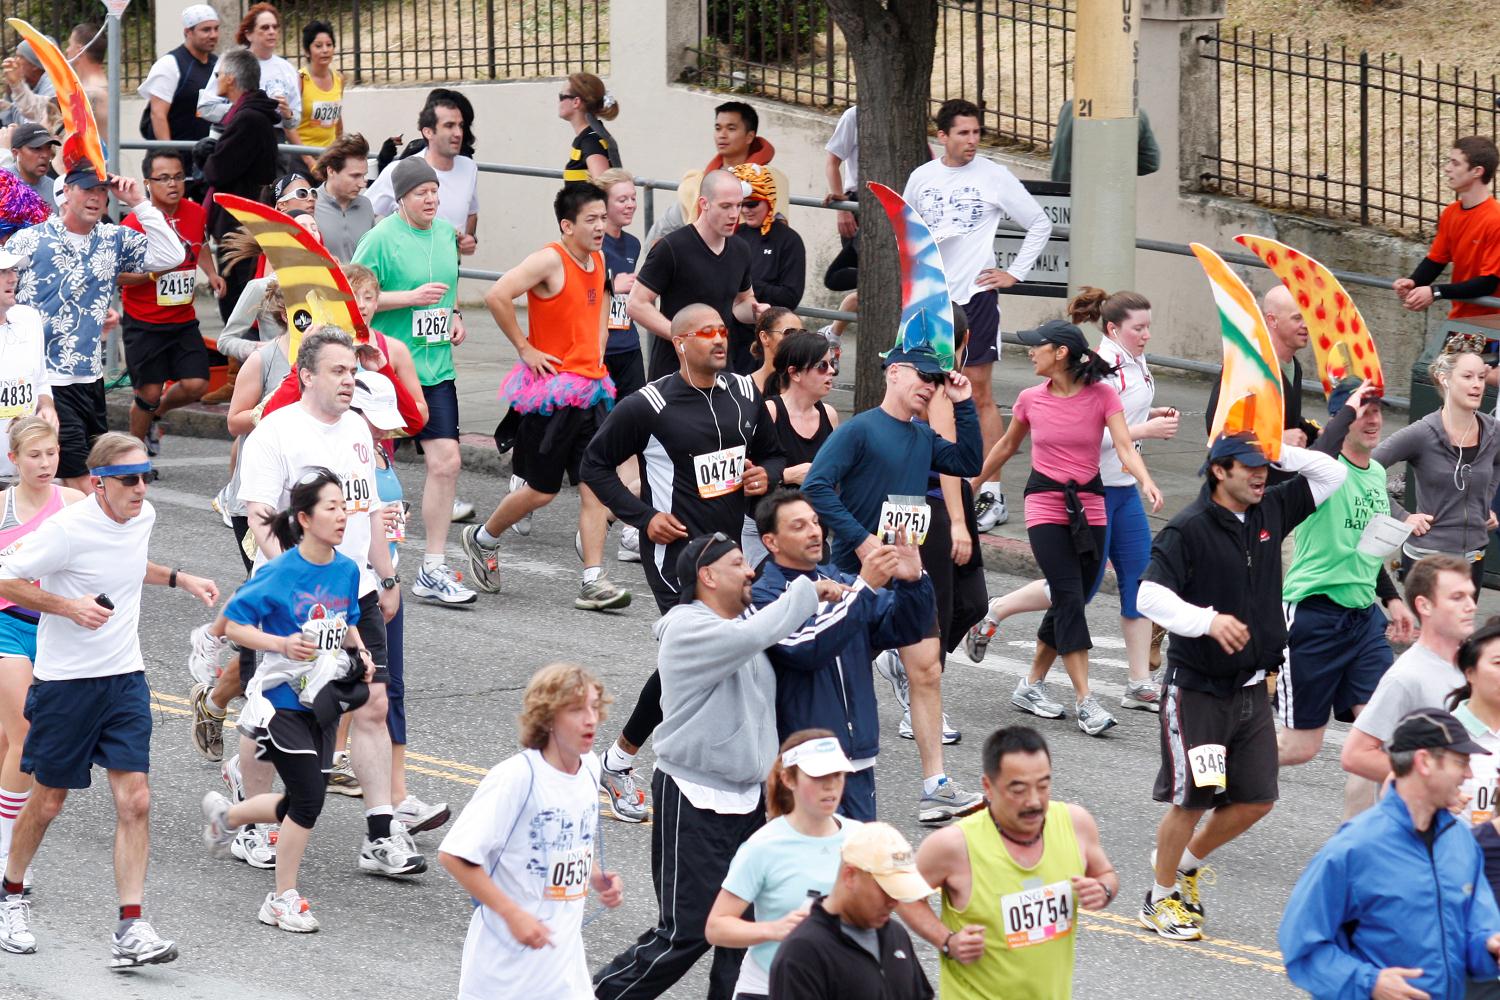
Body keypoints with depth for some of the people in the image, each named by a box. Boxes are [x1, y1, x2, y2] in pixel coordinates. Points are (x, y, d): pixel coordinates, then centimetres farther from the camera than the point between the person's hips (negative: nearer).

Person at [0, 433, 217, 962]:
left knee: (135, 801, -7)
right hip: (64, 681, -5)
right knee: (47, 802, 9)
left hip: (124, 679, 5)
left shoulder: (143, 516, 3)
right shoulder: (67, 528, -19)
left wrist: (179, 578, 16)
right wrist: (69, 606, -22)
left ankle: (130, 931, -7)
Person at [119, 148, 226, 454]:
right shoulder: (135, 223, -16)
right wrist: (153, 271, -27)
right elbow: (116, 275, -15)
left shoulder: (196, 213, 2)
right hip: (143, 324, -5)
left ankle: (154, 415, 26)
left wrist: (211, 273, 10)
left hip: (183, 321, 5)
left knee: (196, 385, -5)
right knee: (149, 391, -2)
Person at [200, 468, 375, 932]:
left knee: (303, 804, 9)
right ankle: (283, 900, 5)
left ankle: (225, 814, 38)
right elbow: (235, 625, -11)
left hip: (322, 702, 6)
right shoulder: (280, 573, -16)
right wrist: (283, 644, -24)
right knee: (308, 799, -10)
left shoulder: (347, 570, 3)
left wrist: (360, 654, 0)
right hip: (282, 699, -6)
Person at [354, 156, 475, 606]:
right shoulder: (382, 238, -11)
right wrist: (412, 297, -19)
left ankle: (433, 570, 1)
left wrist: (455, 315, 11)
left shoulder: (445, 233, 10)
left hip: (436, 367, 6)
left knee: (446, 462, -4)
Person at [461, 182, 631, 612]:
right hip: (553, 389, -7)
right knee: (542, 490, 3)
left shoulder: (598, 260, 10)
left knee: (595, 488, -3)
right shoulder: (550, 261, -15)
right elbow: (497, 296, -25)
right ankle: (483, 539, 28)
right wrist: (524, 347, -18)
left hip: (592, 388, 7)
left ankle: (593, 582, -5)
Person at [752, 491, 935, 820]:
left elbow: (904, 629, 7)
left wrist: (912, 582, -13)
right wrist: (864, 587, -25)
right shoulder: (763, 596, -8)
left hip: (858, 756, 6)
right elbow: (807, 650, -23)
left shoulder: (839, 581, 11)